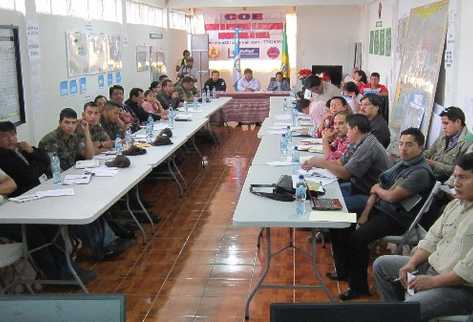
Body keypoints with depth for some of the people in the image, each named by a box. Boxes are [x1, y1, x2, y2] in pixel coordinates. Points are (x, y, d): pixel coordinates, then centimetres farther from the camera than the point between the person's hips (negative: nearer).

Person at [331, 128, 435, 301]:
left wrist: (377, 189, 1)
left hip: (396, 218, -9)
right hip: (380, 208, 9)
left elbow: (392, 196, -20)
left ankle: (358, 287, -9)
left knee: (358, 237, -27)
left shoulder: (421, 172, -16)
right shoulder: (401, 164, 12)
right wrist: (366, 212, -2)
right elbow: (376, 189, 10)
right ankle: (344, 270, 16)